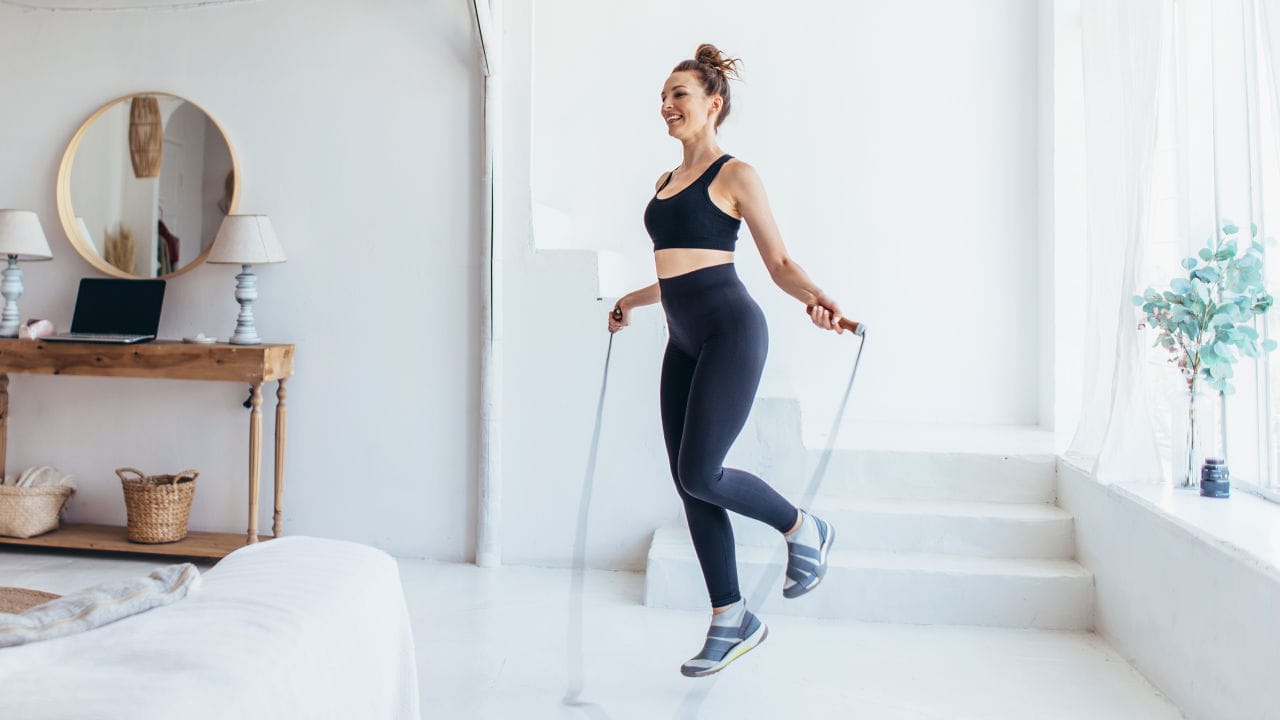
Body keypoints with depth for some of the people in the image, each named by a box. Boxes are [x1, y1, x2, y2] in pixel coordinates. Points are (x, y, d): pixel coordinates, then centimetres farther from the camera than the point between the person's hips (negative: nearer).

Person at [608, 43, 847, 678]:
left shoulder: (735, 175, -2)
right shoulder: (665, 182, 19)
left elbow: (779, 262, -3)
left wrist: (815, 298, -22)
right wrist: (631, 302, 41)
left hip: (730, 330, -8)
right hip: (684, 341, 8)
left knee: (700, 473, -13)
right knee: (687, 482, 4)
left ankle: (803, 529, 15)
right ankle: (731, 620, 16)